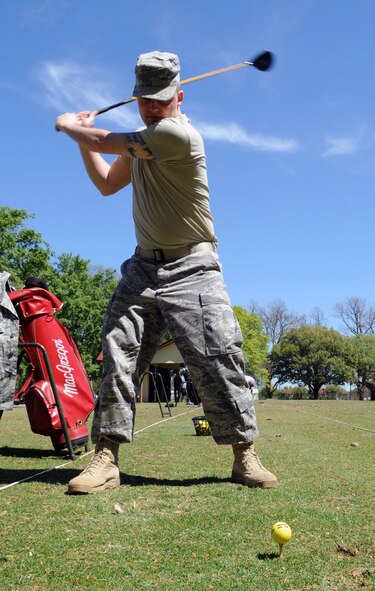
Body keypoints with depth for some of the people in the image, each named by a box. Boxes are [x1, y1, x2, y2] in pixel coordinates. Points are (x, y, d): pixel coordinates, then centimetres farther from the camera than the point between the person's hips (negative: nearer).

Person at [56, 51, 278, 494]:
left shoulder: (177, 133, -14)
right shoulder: (142, 139, 15)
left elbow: (107, 141, -9)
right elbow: (107, 184, 25)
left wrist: (69, 126, 10)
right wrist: (82, 136, 18)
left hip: (191, 269, -7)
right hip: (143, 266, 7)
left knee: (217, 359, -11)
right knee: (118, 355, -3)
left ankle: (244, 456, 3)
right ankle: (106, 458, 1)